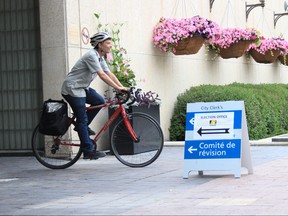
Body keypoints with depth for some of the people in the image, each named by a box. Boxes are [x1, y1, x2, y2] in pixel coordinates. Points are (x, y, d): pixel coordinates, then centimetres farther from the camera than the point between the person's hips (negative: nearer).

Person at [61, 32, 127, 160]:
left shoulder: (100, 58, 9)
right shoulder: (91, 56, -21)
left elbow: (110, 74, 6)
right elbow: (102, 75, -28)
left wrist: (122, 87, -4)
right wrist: (117, 88, -29)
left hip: (82, 88, 9)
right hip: (72, 88, -9)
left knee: (99, 101, -3)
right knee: (82, 120, -9)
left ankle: (81, 125, 10)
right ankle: (88, 151, -8)